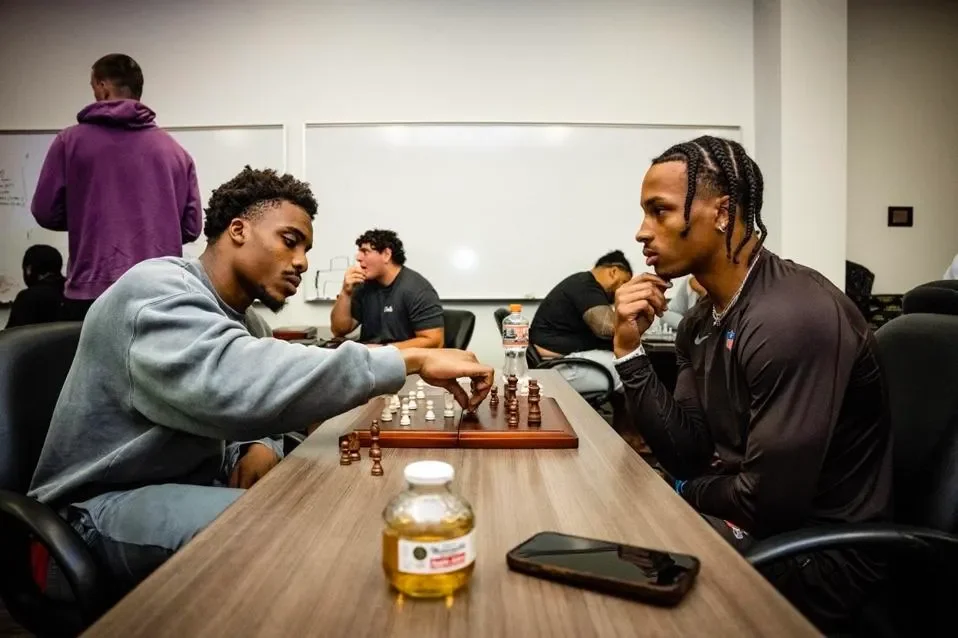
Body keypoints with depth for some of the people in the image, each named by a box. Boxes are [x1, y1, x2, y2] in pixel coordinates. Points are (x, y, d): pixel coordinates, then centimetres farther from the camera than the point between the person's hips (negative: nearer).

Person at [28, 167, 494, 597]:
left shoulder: (248, 323, 7)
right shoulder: (157, 288, -22)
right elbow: (236, 385, -41)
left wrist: (261, 446, -15)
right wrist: (411, 359, -39)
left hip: (193, 484, 8)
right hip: (106, 504, -8)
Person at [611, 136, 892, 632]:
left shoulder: (792, 318, -26)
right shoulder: (702, 321, 2)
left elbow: (771, 499, -26)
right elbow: (687, 458, -2)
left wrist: (688, 493, -6)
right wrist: (629, 349, -11)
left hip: (824, 550, -7)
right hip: (757, 516, 8)